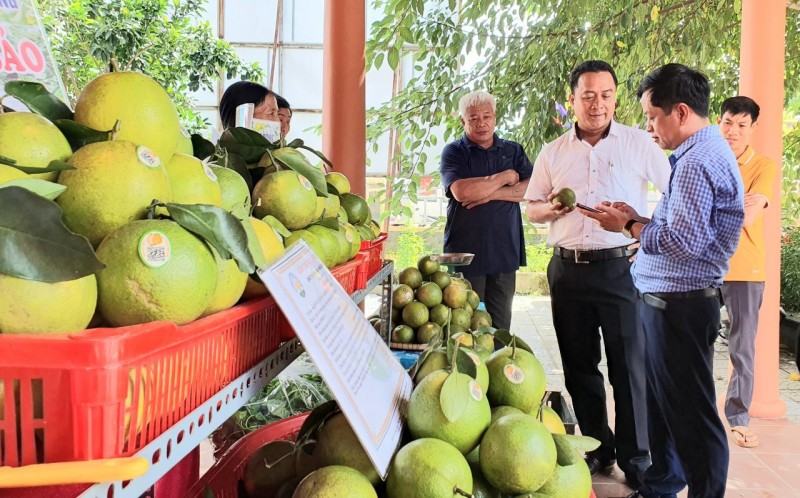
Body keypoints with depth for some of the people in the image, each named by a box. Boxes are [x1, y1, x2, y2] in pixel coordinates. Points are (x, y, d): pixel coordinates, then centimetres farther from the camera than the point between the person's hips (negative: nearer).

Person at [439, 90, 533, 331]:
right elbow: (462, 192, -16)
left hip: (505, 252, 3)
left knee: (500, 326, 7)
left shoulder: (513, 151, 13)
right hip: (466, 253, -3)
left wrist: (491, 194, -12)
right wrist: (504, 178, -5)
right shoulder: (454, 152, 2)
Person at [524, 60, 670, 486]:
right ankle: (596, 449, 26)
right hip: (568, 270, 4)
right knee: (579, 366, 11)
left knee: (630, 366, -1)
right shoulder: (553, 152, 9)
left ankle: (635, 458, 13)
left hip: (622, 268, -3)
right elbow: (532, 208, 14)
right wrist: (552, 208, -7)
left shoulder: (638, 144, 1)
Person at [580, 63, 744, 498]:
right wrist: (637, 220, 7)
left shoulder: (697, 161, -19)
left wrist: (628, 225, -12)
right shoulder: (705, 152, 15)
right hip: (668, 301, 11)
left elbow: (684, 241, -25)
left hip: (679, 305, -11)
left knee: (690, 413, 1)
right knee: (663, 401, 21)